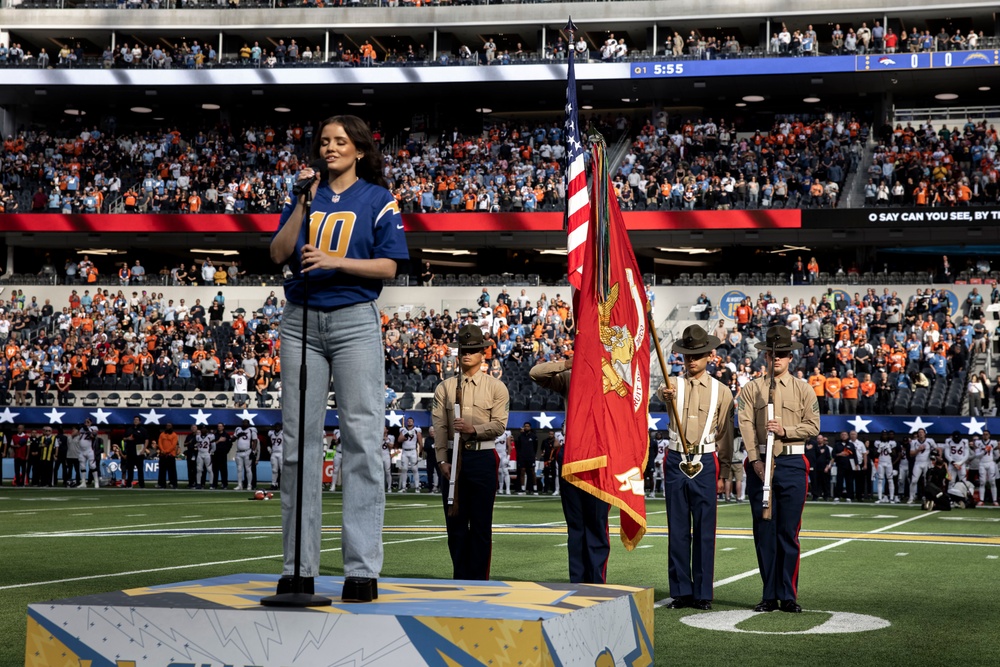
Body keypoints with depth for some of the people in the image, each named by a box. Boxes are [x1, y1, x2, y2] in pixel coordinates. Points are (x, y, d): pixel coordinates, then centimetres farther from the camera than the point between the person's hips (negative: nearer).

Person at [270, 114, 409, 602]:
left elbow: (388, 266, -1)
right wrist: (303, 202, -5)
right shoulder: (306, 194, 15)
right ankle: (299, 566, 6)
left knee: (362, 439, -8)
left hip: (355, 319, -3)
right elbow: (278, 254, 4)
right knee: (299, 440, 2)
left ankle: (363, 568, -7)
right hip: (302, 320, 4)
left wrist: (336, 261, -14)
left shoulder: (378, 199, 6)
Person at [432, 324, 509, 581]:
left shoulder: (496, 387, 5)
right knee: (455, 521, 3)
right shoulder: (444, 388, 10)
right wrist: (442, 460, -6)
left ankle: (479, 578, 5)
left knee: (481, 523, 0)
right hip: (453, 457, 2)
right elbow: (439, 427, 3)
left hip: (482, 457, -2)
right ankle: (460, 577, 11)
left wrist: (473, 429, -20)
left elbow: (499, 424, -3)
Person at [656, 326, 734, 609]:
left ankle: (703, 593, 8)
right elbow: (663, 393, -23)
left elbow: (725, 435, 7)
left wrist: (723, 474, 4)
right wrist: (665, 394, -47)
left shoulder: (721, 391, 5)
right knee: (677, 530, 4)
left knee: (705, 531, 1)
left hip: (706, 463, -1)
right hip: (675, 462, 1)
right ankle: (681, 592, 10)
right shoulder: (674, 384, 4)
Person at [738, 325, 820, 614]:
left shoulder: (803, 390, 8)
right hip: (760, 463, 1)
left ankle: (788, 596, 6)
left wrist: (785, 431, -13)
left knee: (789, 531, -1)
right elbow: (746, 425, -2)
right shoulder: (752, 389, 7)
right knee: (764, 530, 2)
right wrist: (755, 460, -12)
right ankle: (769, 595, 10)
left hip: (792, 463, -1)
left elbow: (813, 426, 3)